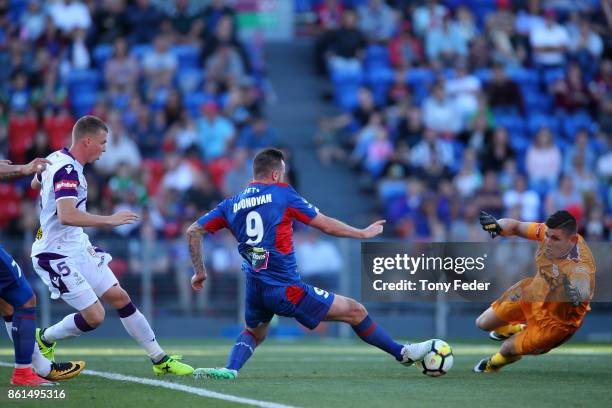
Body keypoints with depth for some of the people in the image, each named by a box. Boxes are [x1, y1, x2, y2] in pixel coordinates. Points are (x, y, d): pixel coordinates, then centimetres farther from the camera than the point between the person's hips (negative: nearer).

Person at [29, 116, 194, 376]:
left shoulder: (57, 159, 6)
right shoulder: (67, 170, -23)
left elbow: (36, 183, 27)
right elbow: (66, 216, -36)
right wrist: (110, 220, -31)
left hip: (79, 248, 10)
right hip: (57, 255, -10)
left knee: (119, 297, 8)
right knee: (94, 316, -11)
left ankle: (159, 360, 14)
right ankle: (44, 340, 14)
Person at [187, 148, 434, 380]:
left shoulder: (231, 205, 10)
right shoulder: (282, 194, -1)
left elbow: (193, 231, 9)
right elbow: (327, 226, 3)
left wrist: (200, 272, 18)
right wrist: (363, 233, 16)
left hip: (254, 289, 5)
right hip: (286, 290, -5)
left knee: (254, 334, 34)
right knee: (355, 312, 5)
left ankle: (230, 369, 7)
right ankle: (402, 353, 13)